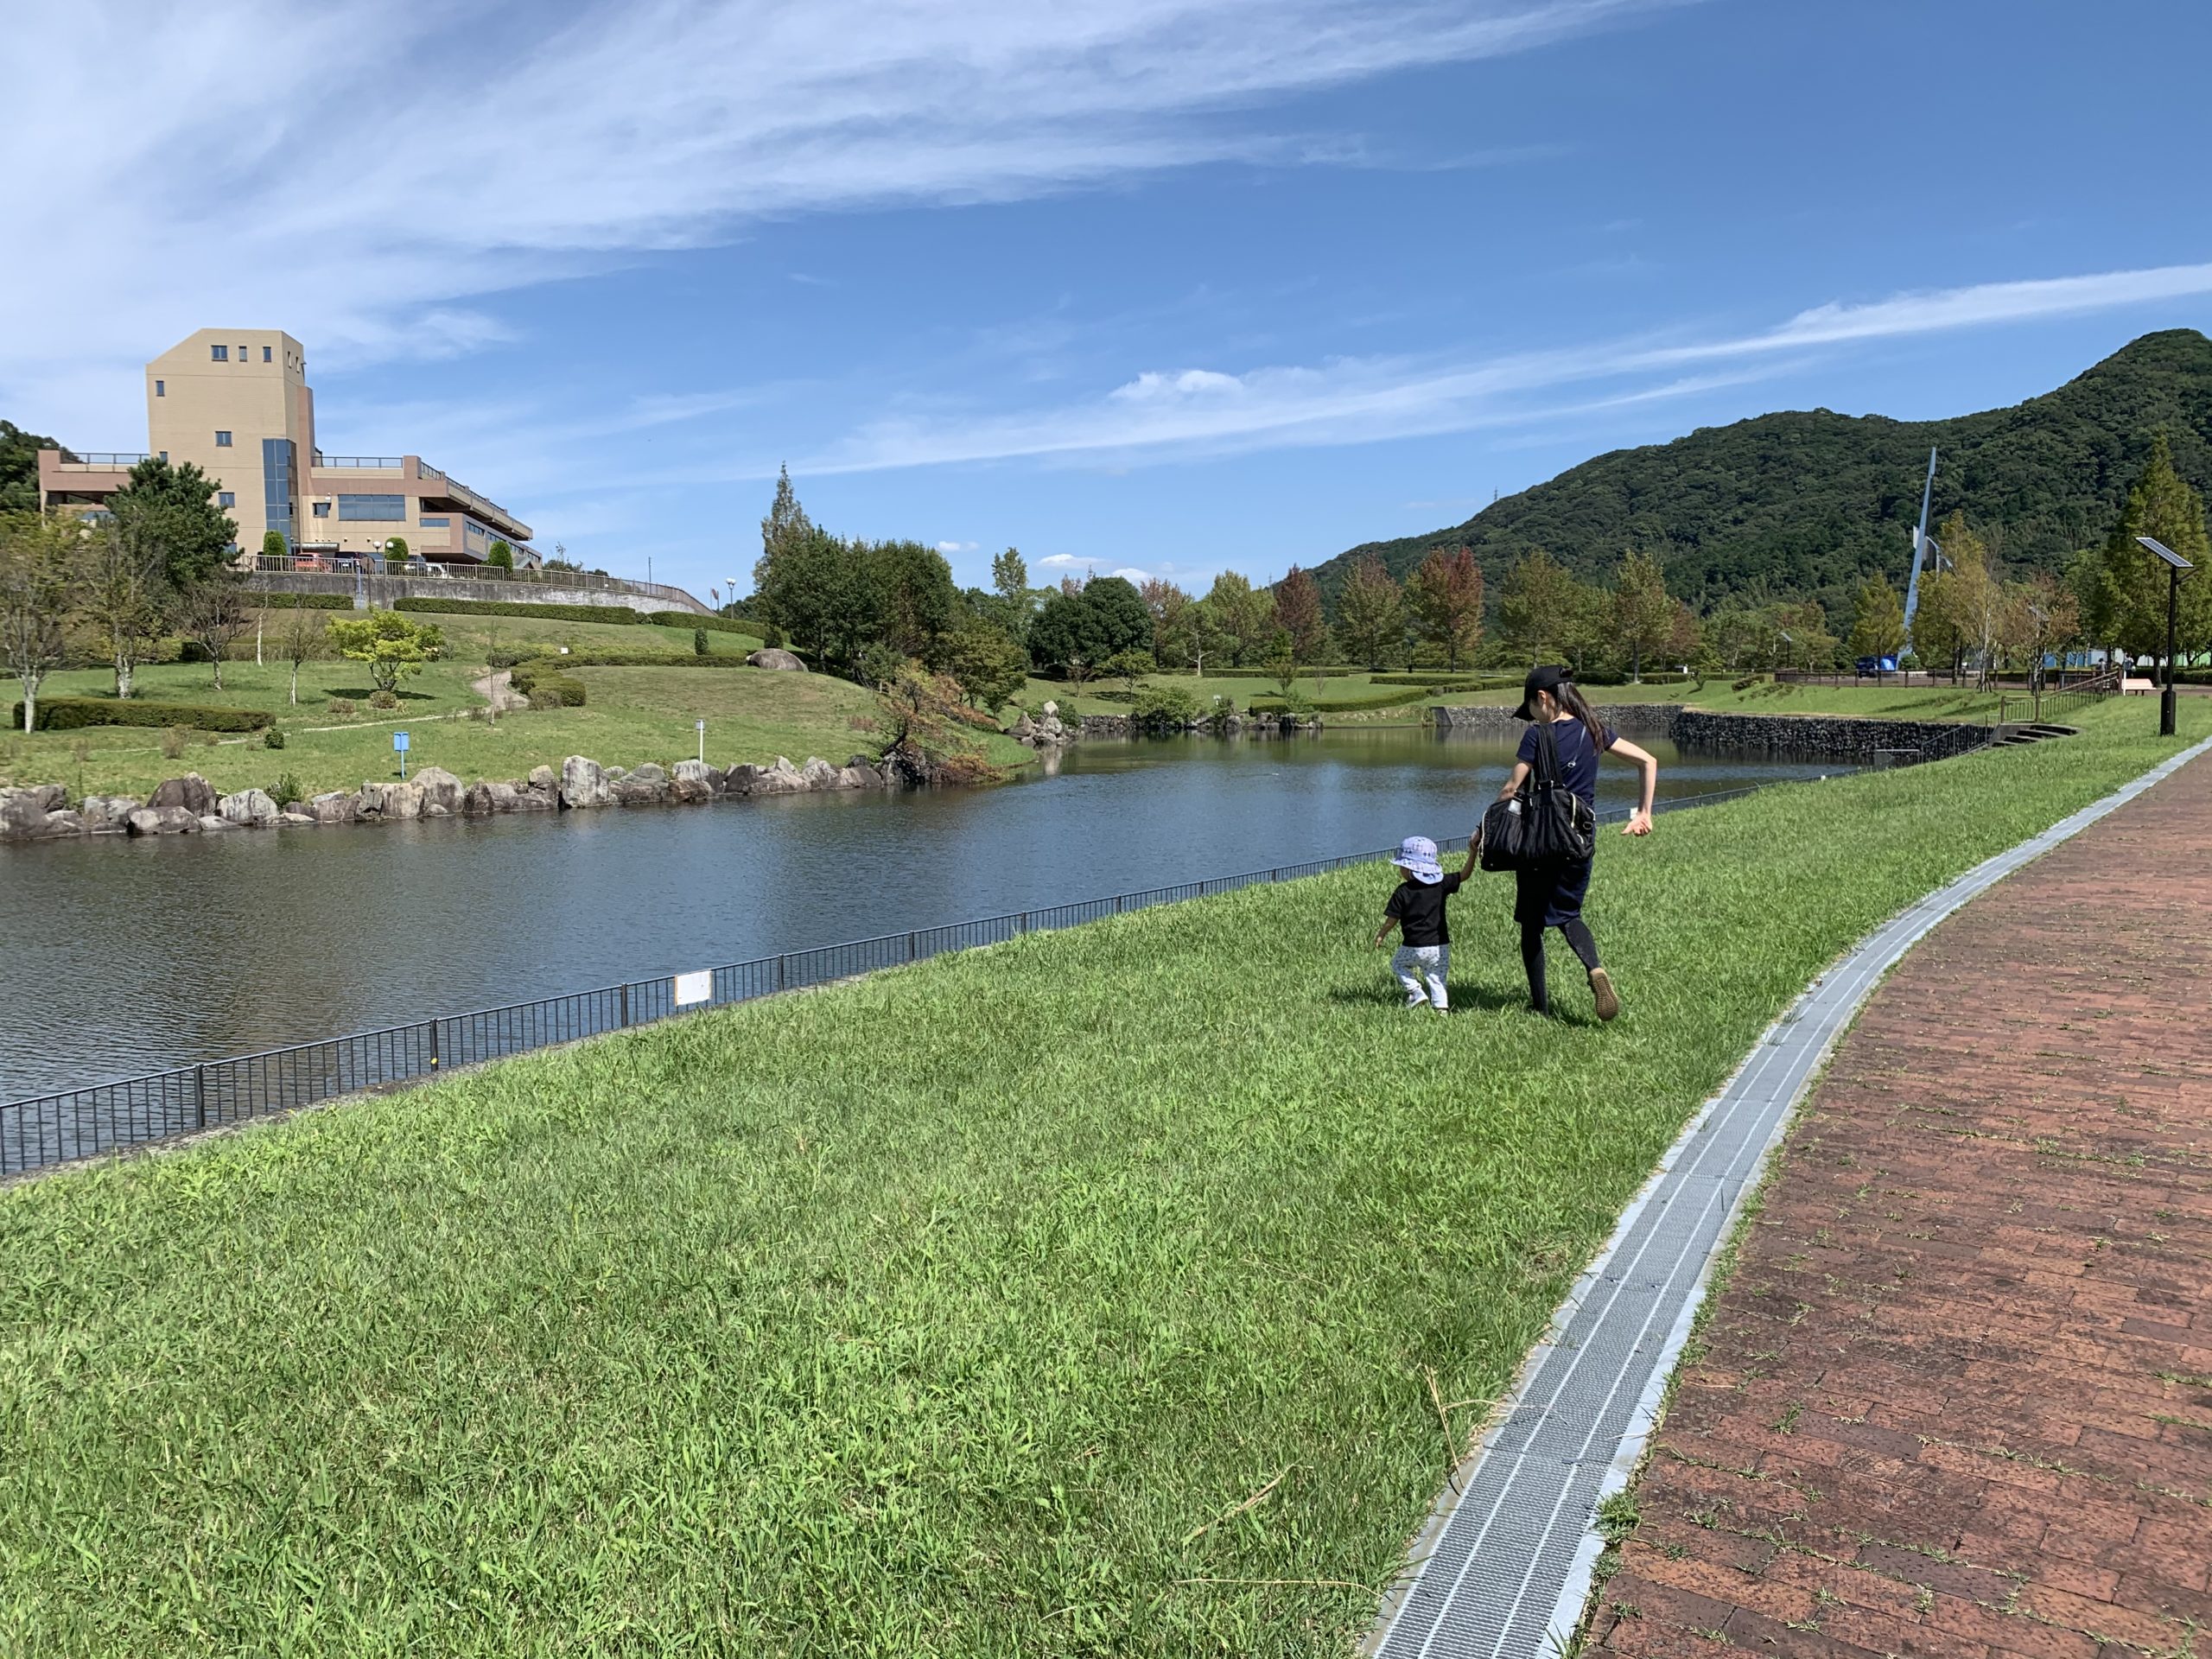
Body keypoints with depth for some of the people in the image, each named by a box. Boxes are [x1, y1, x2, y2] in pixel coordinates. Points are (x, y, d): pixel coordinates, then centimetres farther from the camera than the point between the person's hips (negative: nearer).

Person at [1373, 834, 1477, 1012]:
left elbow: (1392, 919, -6)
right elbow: (1465, 873, 2)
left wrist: (1380, 935, 9)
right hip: (1440, 945, 3)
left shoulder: (1403, 892, -10)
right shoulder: (1441, 884, -2)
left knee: (1398, 964, 20)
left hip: (1414, 947, -3)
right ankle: (1442, 1005, -5)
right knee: (1436, 978, 12)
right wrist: (1472, 851, 4)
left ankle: (1416, 992, 3)